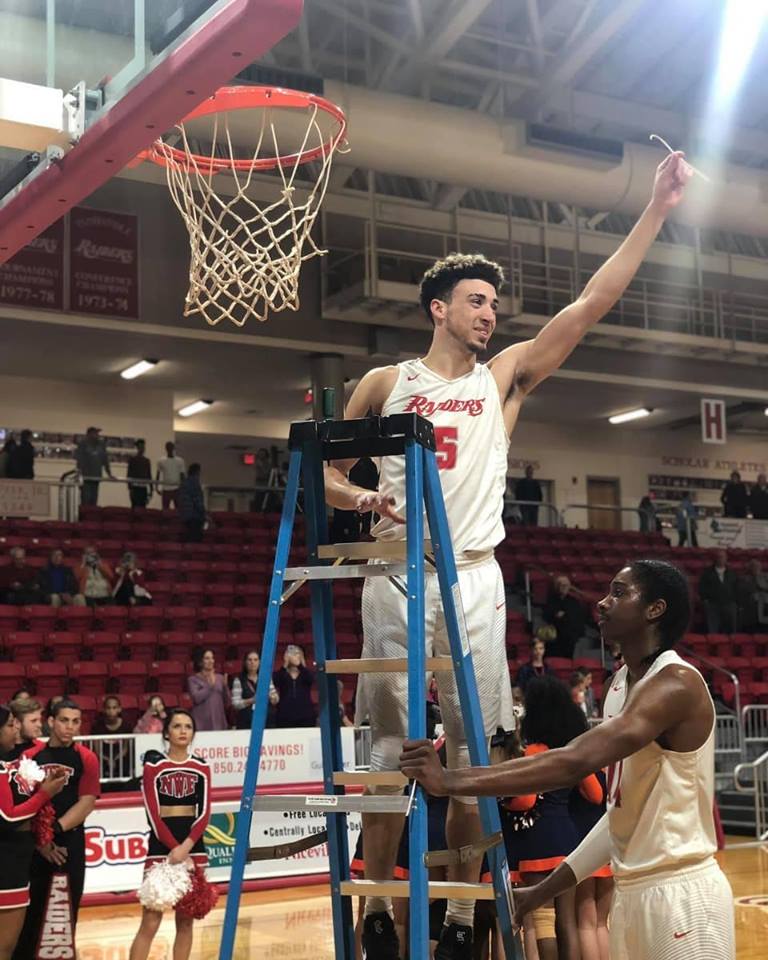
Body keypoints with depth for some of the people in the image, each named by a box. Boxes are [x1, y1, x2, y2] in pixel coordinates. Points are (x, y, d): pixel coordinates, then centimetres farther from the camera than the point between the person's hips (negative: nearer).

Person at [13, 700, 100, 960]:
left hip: (70, 844, 0)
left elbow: (87, 802, -6)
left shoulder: (86, 759, 2)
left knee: (66, 913, 4)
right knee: (29, 911, 3)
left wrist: (55, 828, -17)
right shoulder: (30, 756, 2)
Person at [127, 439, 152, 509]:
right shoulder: (133, 459, -2)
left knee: (143, 507, 3)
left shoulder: (147, 460, 12)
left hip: (144, 488, 5)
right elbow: (129, 474, -5)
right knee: (136, 507, -8)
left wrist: (151, 489, 12)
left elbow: (149, 475, 15)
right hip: (135, 487, -5)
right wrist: (130, 488, -12)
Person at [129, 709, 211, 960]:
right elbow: (153, 814, -7)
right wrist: (173, 848, -15)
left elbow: (204, 813, 1)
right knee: (150, 922, -7)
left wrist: (186, 847, -13)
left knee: (186, 920, 7)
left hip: (193, 847, 4)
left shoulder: (201, 768, 7)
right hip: (160, 846, -3)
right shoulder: (153, 766, -2)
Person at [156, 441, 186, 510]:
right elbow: (158, 475, 7)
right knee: (165, 510, 3)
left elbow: (182, 476, 2)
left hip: (176, 489, -1)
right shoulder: (161, 461, 3)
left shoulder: (180, 461, 0)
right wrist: (156, 487, -1)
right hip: (165, 489, 1)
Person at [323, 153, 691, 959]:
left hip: (474, 579, 1)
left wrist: (655, 210, 0)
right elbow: (326, 476, 12)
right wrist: (361, 497, -12)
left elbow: (591, 305, 4)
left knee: (471, 754, 3)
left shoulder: (504, 378, 11)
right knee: (389, 748, 1)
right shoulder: (384, 383, 8)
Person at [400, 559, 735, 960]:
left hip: (680, 893, -8)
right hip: (631, 892, 8)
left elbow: (577, 761, -31)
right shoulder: (619, 683, 11)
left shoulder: (677, 683, -18)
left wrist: (454, 781, -35)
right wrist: (544, 890, 13)